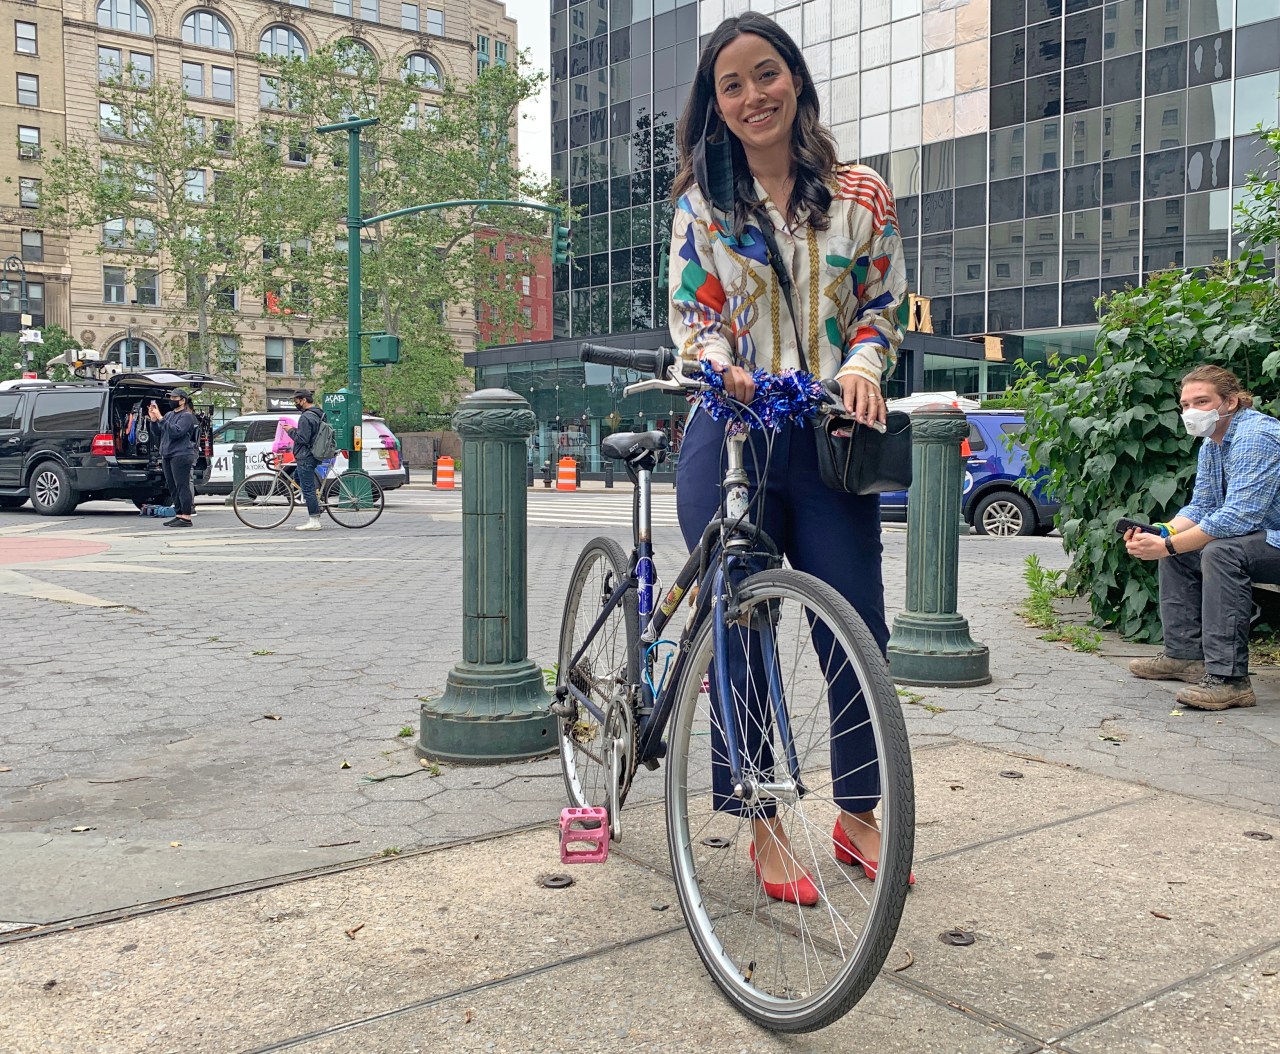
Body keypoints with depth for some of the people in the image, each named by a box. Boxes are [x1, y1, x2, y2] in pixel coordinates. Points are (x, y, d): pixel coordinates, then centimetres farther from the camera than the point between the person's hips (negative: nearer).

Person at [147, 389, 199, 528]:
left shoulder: (187, 416, -6)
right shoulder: (169, 414, 19)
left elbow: (176, 431, -20)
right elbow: (158, 433, 20)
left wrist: (160, 419, -21)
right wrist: (154, 420, 4)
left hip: (181, 455, -9)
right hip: (167, 456, 9)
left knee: (182, 487, -10)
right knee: (173, 488, 10)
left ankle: (186, 518, -10)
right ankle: (179, 515, 15)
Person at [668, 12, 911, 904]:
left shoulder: (862, 196, 8)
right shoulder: (702, 202, 8)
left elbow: (884, 307, 9)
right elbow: (692, 311, 4)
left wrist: (861, 367, -12)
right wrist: (723, 362, -18)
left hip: (829, 439, 1)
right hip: (731, 436, 0)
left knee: (858, 628, 1)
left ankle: (858, 814, 21)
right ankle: (764, 823, 16)